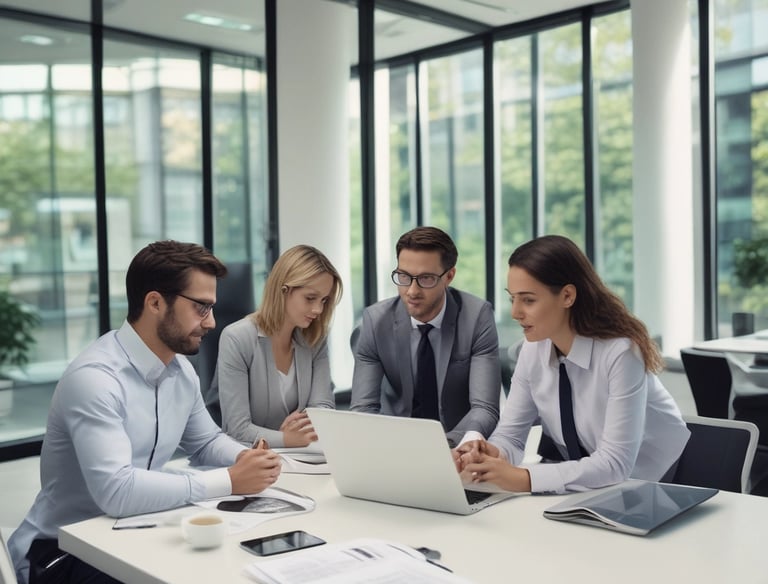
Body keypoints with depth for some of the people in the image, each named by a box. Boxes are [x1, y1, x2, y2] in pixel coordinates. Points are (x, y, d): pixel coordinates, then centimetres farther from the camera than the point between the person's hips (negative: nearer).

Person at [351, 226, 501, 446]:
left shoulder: (478, 316, -14)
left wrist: (446, 444, -37)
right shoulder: (375, 320, -9)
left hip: (460, 445, -1)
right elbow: (363, 407, -10)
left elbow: (485, 409, -18)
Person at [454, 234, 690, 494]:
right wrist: (490, 455, -27)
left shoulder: (620, 352, -26)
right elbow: (510, 433, -4)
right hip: (581, 480, 5)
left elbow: (616, 463, -29)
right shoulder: (533, 350, -8)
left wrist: (525, 478, -37)